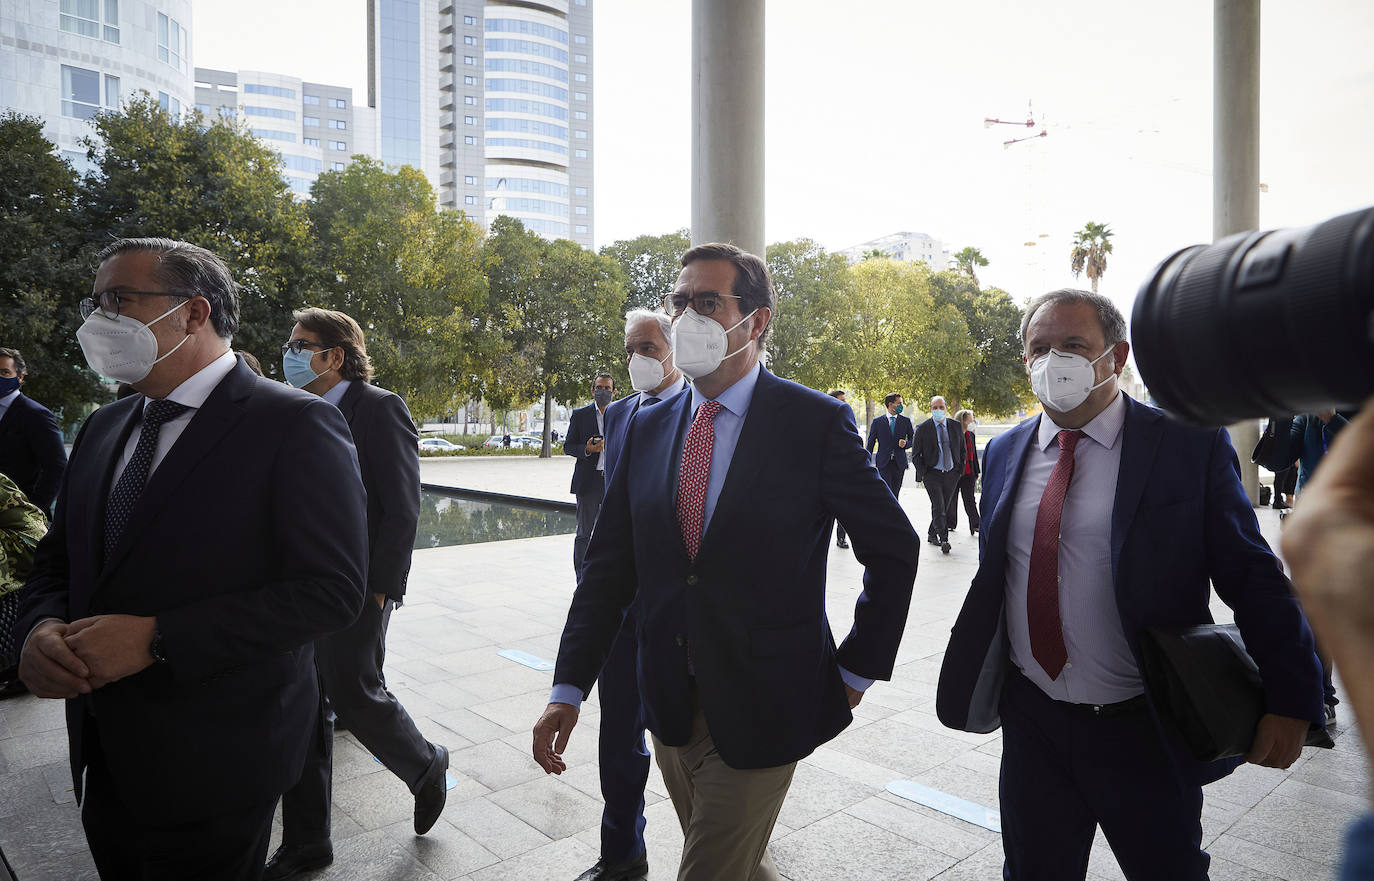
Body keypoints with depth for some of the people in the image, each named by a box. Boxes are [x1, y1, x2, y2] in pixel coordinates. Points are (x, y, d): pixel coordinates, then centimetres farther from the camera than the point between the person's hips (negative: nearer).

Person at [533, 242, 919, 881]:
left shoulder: (817, 423, -12)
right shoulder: (647, 428, 2)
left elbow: (894, 549, -3)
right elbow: (609, 565, 2)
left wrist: (859, 669, -2)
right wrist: (568, 688, -2)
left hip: (763, 711, -5)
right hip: (669, 708, 5)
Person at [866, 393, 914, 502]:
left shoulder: (905, 421, 8)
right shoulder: (877, 422, 3)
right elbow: (870, 443, 6)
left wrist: (906, 443, -9)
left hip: (899, 463, 2)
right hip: (883, 463, -2)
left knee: (895, 495, 6)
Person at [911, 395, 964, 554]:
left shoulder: (955, 426, 6)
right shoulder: (922, 428, -4)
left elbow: (962, 450, 15)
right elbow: (915, 454, 0)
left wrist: (960, 469, 7)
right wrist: (923, 473, -7)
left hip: (951, 474, 4)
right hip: (932, 474, -3)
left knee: (945, 507, 9)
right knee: (938, 507, -15)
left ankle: (931, 534, 27)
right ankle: (943, 539, -13)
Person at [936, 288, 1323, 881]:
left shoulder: (1192, 446, -9)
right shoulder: (1005, 453, 3)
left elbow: (1251, 578, -7)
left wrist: (1290, 699, -11)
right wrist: (974, 685, 12)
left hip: (1146, 733, -3)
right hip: (1032, 721, 4)